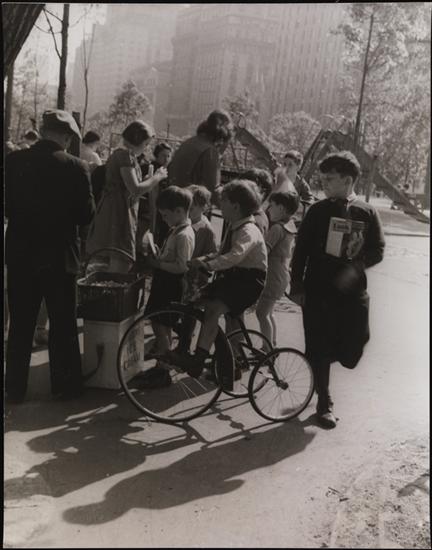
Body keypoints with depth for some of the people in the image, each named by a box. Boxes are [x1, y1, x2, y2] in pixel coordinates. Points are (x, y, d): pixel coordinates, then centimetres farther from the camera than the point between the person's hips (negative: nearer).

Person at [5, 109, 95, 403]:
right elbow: (87, 213, -9)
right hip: (59, 255, -2)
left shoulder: (14, 160, -4)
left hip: (20, 254, 3)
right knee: (63, 323, 11)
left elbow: (6, 205, 2)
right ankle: (65, 384, 20)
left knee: (20, 324, 13)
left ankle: (15, 387, 20)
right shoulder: (75, 167, -12)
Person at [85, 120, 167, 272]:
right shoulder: (126, 154, -13)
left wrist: (150, 180, 16)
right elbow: (135, 189, -19)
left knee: (111, 267, 16)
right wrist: (157, 177, -8)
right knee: (121, 265, -12)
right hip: (120, 213, -11)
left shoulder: (119, 153, 18)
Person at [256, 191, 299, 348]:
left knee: (262, 313, -2)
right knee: (268, 312, 20)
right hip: (283, 275, 10)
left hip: (274, 276, -10)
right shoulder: (290, 225, 8)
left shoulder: (277, 228, -19)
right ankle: (273, 345, 29)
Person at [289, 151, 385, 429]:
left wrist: (355, 266, -17)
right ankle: (325, 404, 20)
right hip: (318, 290, 0)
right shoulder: (318, 211, 1)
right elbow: (301, 250, 2)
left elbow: (378, 251, 2)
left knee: (351, 352, 0)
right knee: (319, 350, 3)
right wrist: (296, 286, -2)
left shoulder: (367, 213, 2)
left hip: (353, 291, 1)